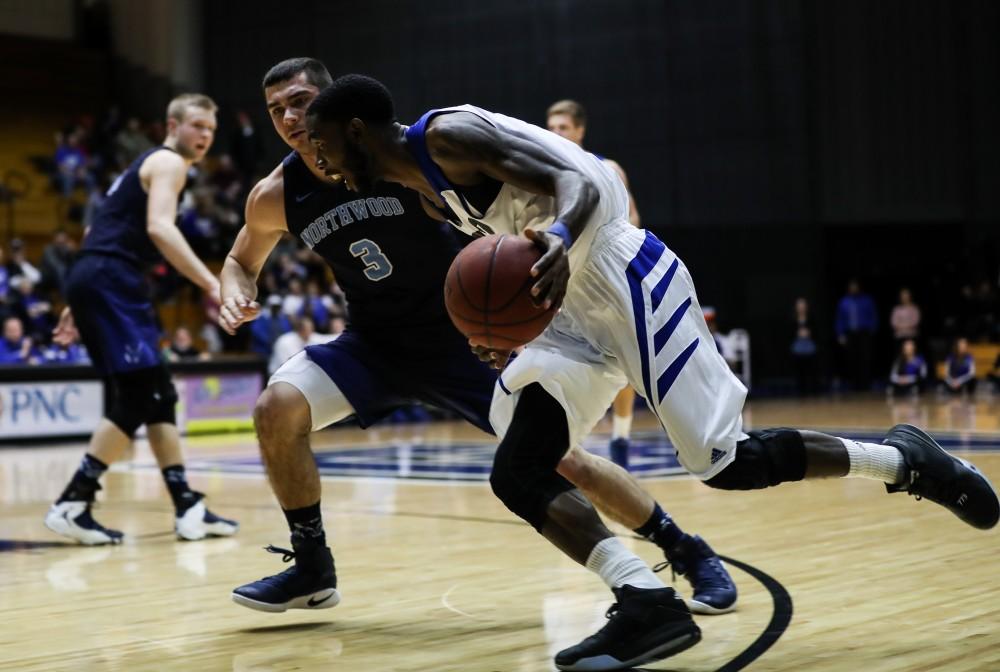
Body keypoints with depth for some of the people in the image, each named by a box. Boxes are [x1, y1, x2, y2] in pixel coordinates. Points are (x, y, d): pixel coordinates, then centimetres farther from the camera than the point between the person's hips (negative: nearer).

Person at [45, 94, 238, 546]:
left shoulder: (148, 165, 28)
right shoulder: (168, 162, -2)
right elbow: (159, 228, -21)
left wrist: (80, 305, 30)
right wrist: (212, 284, -27)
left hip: (95, 279, 10)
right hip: (110, 280, -10)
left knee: (157, 395, 10)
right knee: (138, 398, -11)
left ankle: (187, 508, 11)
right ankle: (71, 505, -10)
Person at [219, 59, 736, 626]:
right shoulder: (276, 196, -9)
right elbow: (241, 262, 10)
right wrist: (238, 295, -14)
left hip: (459, 333, -3)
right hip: (375, 343, 4)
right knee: (277, 410, -18)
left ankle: (690, 553, 8)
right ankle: (313, 569, 0)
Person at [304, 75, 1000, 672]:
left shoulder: (449, 135, -14)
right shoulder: (428, 190, 15)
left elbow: (579, 183, -24)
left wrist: (559, 240, -45)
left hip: (624, 278, -10)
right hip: (573, 306, 10)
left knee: (727, 462, -9)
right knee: (517, 476, -4)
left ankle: (903, 461, 9)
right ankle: (647, 607, -10)